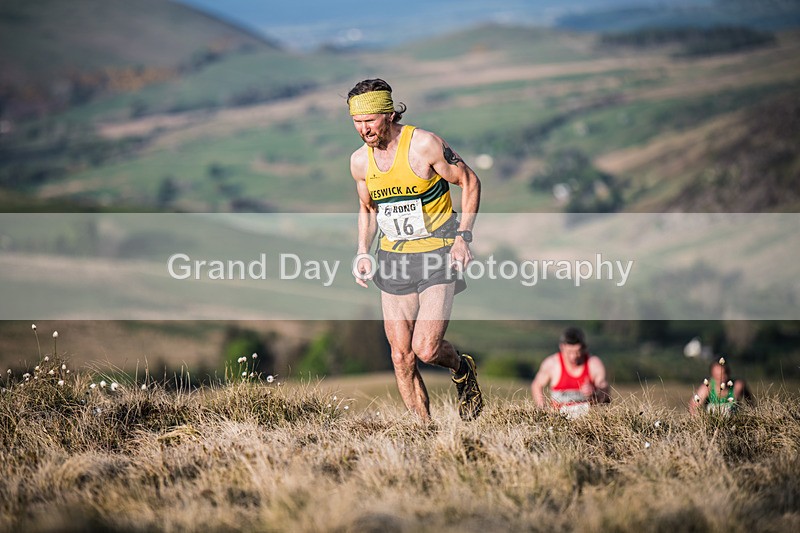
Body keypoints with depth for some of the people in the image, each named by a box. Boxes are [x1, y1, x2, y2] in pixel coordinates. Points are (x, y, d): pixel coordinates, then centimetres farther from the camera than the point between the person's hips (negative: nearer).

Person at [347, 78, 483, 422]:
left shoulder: (424, 144, -14)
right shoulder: (359, 161, 2)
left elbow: (469, 182, -4)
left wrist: (463, 235, -13)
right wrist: (363, 252, 5)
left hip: (438, 255, -5)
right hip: (393, 260, 5)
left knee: (426, 349, -15)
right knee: (401, 358, 0)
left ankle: (462, 370, 18)